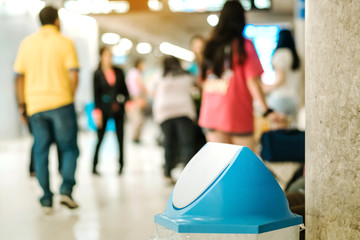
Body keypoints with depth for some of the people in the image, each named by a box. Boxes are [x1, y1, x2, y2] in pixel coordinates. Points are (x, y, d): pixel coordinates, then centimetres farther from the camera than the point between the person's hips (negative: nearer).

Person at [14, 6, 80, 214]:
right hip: (61, 103, -3)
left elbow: (20, 77, 7)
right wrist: (69, 97, 4)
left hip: (35, 105, 3)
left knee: (41, 153, 8)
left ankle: (47, 200, 9)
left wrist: (22, 105, 13)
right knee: (69, 149, 8)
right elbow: (74, 75, -10)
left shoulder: (27, 43, 8)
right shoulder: (65, 42, -2)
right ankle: (66, 189, -6)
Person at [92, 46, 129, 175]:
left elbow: (124, 89, 13)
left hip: (118, 109, 3)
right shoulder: (97, 74, 1)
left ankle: (121, 165, 11)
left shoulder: (119, 72, 9)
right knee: (100, 138, -2)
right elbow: (96, 93, -1)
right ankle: (94, 166, 9)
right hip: (104, 109, -3)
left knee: (120, 138, 2)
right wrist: (97, 111, -7)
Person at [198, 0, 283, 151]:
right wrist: (266, 111, -8)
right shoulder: (244, 45, -6)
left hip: (211, 116, 5)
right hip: (237, 116, -4)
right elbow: (252, 81, -11)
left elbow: (205, 80, 12)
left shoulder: (211, 45, 7)